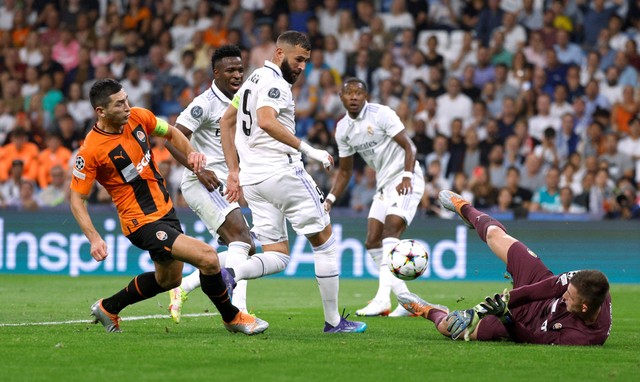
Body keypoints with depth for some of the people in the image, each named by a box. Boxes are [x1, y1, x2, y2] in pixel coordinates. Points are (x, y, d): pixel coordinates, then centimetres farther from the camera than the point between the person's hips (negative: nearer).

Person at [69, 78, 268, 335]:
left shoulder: (138, 117, -3)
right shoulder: (90, 151, -21)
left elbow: (172, 133, 16)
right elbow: (77, 199, -13)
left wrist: (190, 153, -4)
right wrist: (94, 238, -24)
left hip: (165, 210, 8)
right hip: (143, 224, -8)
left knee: (168, 279, 26)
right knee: (208, 257, -19)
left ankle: (108, 308, 43)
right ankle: (232, 318, 3)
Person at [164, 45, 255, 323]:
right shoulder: (205, 104, -13)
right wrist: (200, 170, -24)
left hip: (221, 186, 9)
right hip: (203, 183, -9)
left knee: (246, 249, 8)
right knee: (241, 239, -23)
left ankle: (183, 288, 14)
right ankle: (237, 311, -31)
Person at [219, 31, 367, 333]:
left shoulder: (253, 79, 19)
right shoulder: (274, 81, -10)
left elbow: (226, 122, 25)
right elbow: (266, 121, -28)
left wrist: (234, 171, 23)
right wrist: (308, 150, -28)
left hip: (251, 179, 9)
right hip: (281, 171, -9)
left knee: (276, 257, 6)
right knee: (325, 241, 6)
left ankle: (228, 274, -23)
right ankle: (333, 321, 8)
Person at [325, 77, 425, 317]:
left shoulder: (381, 114, -12)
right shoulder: (343, 129, 7)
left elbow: (408, 146, -13)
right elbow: (345, 171, 16)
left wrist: (406, 176, -26)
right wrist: (330, 199, 6)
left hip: (406, 181, -8)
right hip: (384, 184, 8)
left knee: (390, 230, -23)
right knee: (372, 242, -1)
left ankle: (382, 299, -31)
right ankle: (406, 299, 7)